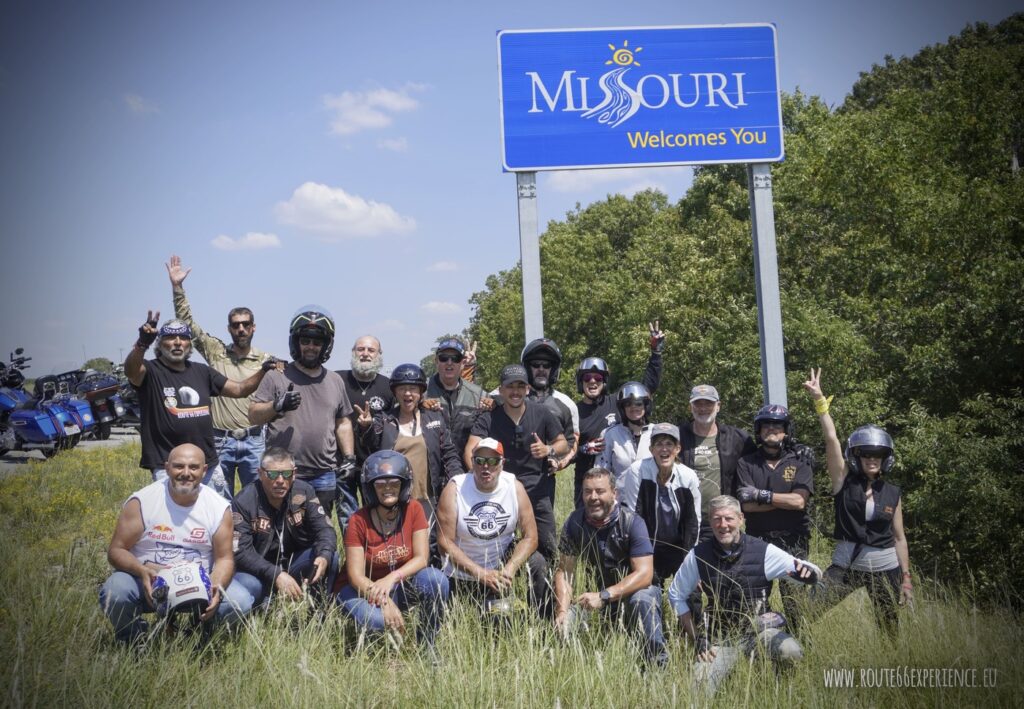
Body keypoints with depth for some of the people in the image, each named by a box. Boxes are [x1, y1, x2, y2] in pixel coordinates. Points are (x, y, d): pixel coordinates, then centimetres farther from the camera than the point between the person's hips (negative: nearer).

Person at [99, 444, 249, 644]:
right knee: (114, 593, -31)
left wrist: (216, 587, -24)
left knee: (238, 601, -23)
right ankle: (134, 636, 3)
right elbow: (116, 550, -8)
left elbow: (224, 558, -2)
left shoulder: (219, 507, -6)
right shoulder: (141, 502, -10)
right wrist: (142, 571, -29)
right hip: (147, 581, -1)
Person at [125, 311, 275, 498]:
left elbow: (239, 389, 12)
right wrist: (142, 343, -46)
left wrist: (263, 371, -5)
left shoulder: (201, 371, 13)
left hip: (209, 464, 6)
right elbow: (131, 370, -26)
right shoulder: (151, 371, -3)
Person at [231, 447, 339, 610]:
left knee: (331, 556, -22)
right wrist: (276, 575, -35)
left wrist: (324, 556, -36)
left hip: (294, 563, 3)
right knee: (247, 586, -35)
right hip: (259, 571, -3)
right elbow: (240, 552, -23)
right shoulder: (244, 502, -18)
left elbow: (324, 529, -12)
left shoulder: (304, 492, -8)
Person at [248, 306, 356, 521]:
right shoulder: (277, 377, 1)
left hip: (324, 477, 4)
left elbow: (343, 423, 20)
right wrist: (277, 405, -19)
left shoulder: (335, 381, 14)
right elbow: (253, 416, -2)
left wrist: (349, 457, 9)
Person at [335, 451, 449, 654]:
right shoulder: (359, 521, -16)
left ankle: (427, 644, -7)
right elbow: (356, 576, -17)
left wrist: (393, 577, -32)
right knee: (376, 619, -36)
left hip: (400, 584, 2)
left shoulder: (414, 510, -10)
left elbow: (421, 558, -14)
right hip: (364, 588, -2)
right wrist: (385, 603, -31)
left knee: (436, 580, -29)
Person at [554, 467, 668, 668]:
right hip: (600, 593, 4)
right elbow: (564, 571, -7)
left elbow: (644, 574, -27)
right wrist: (562, 611, -23)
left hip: (636, 589, -4)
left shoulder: (632, 523, -21)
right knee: (565, 622, -17)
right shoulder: (574, 523, -9)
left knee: (643, 600, -36)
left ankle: (658, 664, -18)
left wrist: (603, 596, -37)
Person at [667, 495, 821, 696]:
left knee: (793, 653, -30)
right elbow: (676, 595, 5)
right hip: (721, 638, 1)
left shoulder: (764, 551, -11)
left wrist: (807, 571, -33)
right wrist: (696, 639, -1)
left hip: (759, 628, 0)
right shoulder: (698, 555, -8)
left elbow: (816, 574, -7)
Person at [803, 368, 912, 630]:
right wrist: (820, 400, -20)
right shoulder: (844, 481, -3)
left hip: (885, 568, 2)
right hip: (846, 565, -2)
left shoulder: (893, 493, 4)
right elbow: (831, 439, -13)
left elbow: (899, 538, 9)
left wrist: (906, 578, 8)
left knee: (889, 629, 12)